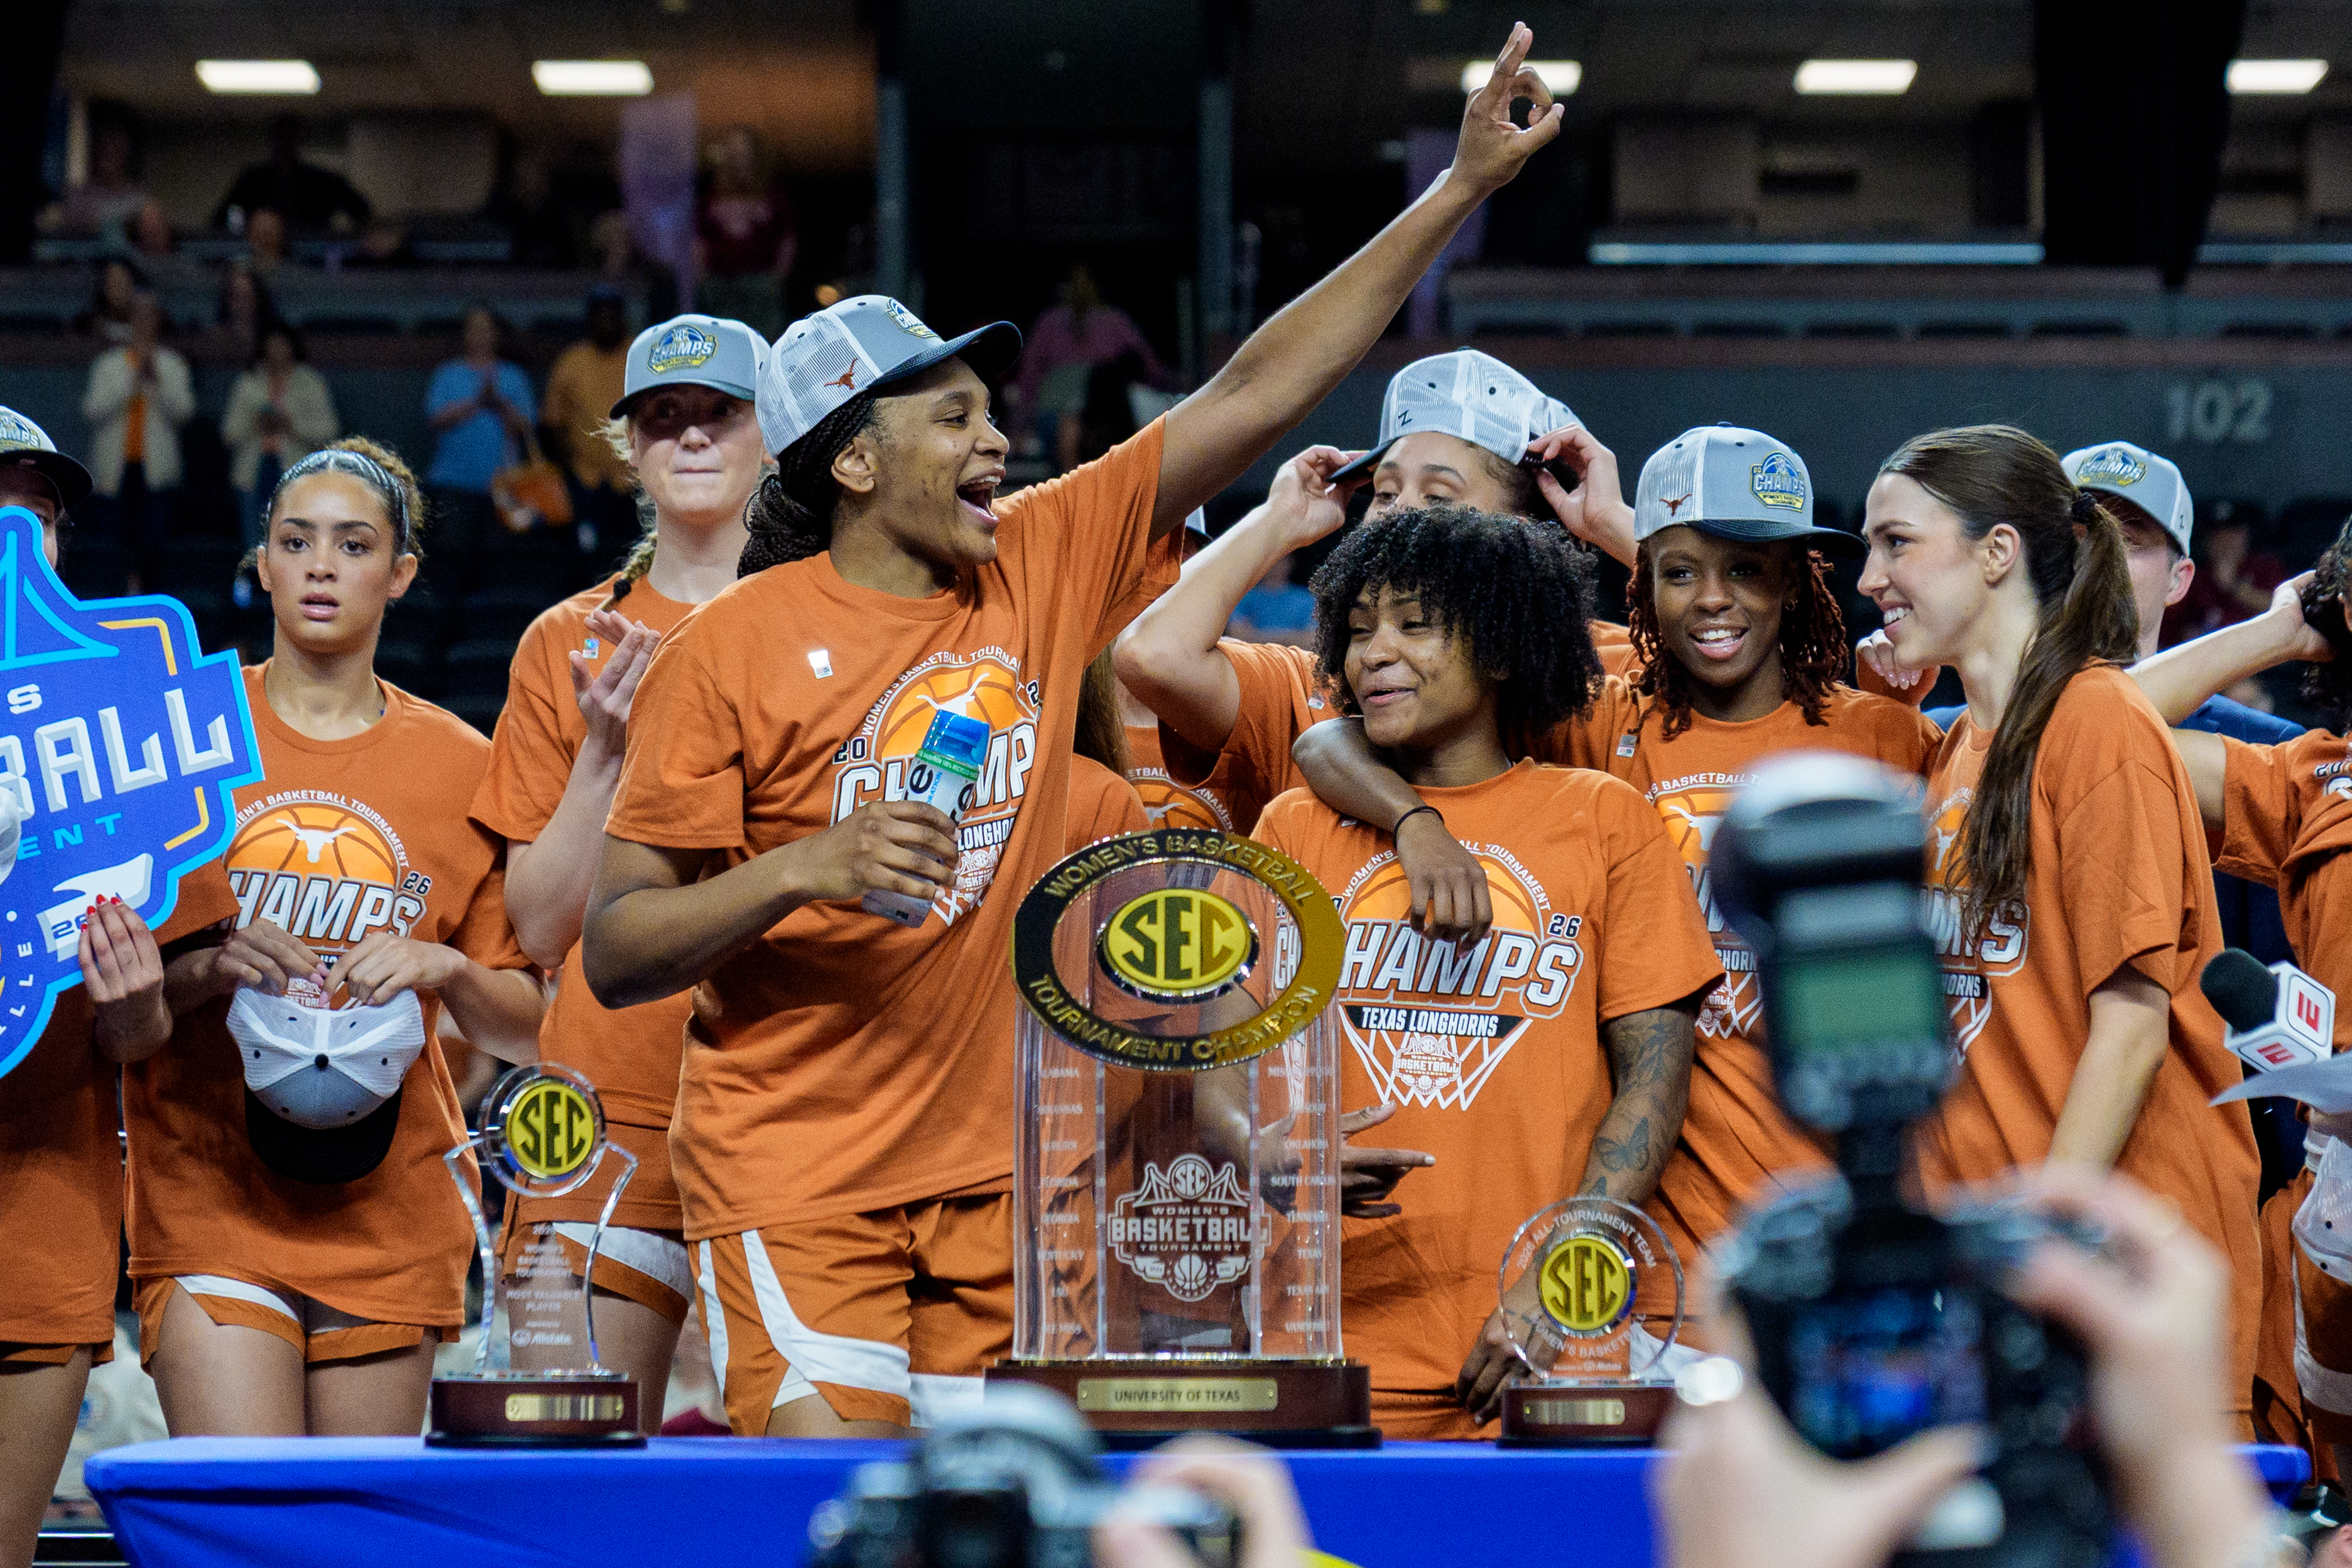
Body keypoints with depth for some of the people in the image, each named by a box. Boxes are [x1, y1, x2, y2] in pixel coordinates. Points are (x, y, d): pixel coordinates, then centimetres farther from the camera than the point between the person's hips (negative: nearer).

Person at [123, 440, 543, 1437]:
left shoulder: (460, 766, 7)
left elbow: (525, 1030, 9)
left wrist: (445, 970, -11)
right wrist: (207, 966, -16)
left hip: (390, 1224, 2)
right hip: (208, 1198, -2)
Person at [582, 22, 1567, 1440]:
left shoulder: (1042, 567, 5)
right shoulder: (734, 651, -7)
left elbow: (1256, 396, 5)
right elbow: (615, 953, -7)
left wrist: (1464, 188, 3)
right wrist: (798, 869, -24)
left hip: (992, 1164, 5)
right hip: (795, 1174, -5)